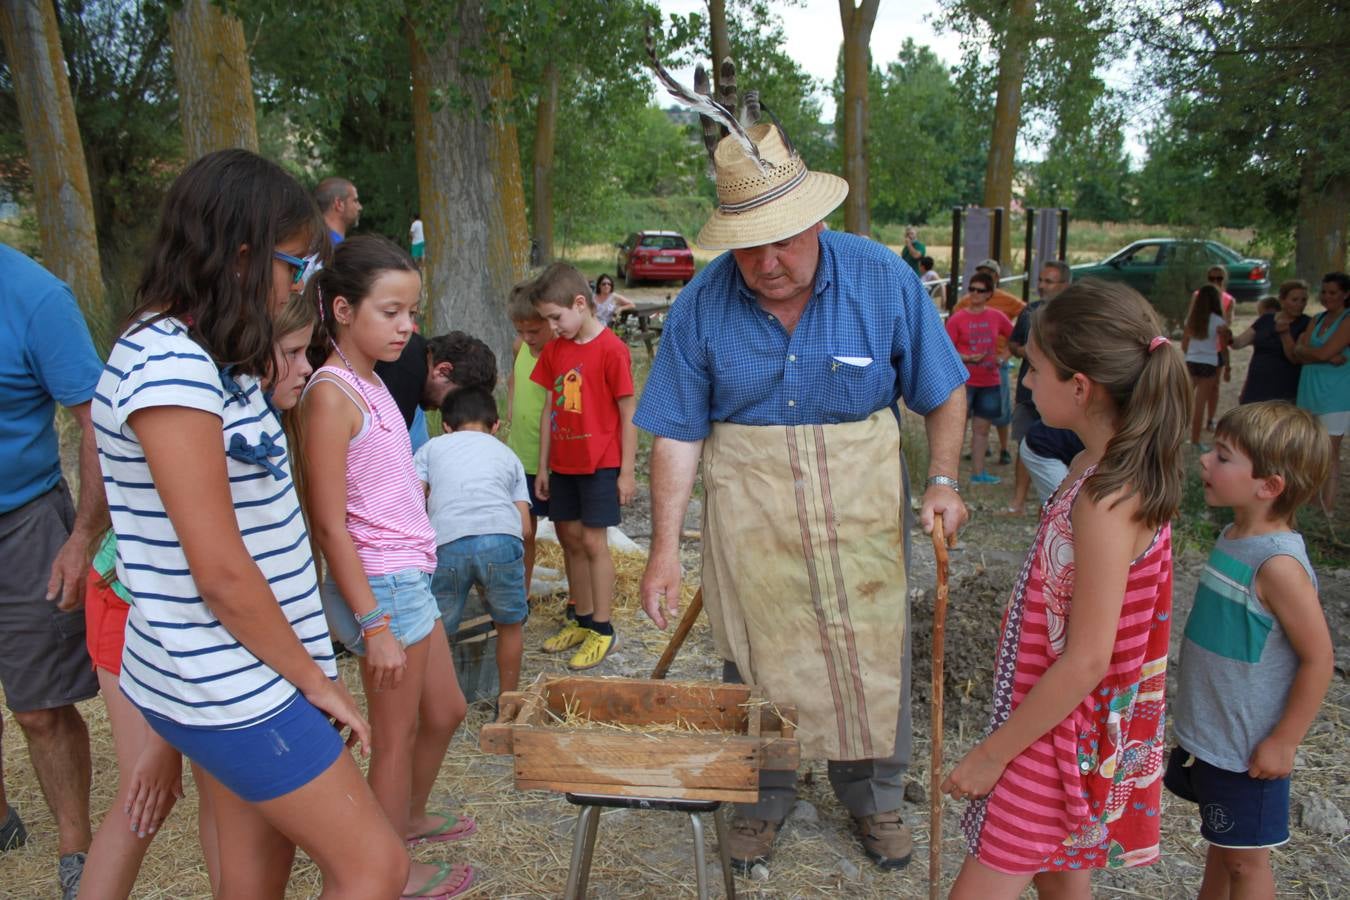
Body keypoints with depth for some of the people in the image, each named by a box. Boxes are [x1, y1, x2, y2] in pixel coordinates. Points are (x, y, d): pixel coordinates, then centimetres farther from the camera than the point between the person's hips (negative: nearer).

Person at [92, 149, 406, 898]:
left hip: (230, 675, 9)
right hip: (226, 685, -9)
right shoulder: (169, 368, -22)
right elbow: (221, 571, -22)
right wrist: (315, 681, -11)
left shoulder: (195, 357, 8)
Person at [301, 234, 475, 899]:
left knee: (444, 711, 23)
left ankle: (412, 818, 47)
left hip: (410, 576, 9)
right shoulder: (332, 394, -18)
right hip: (383, 587, -9)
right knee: (396, 736, 9)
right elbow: (330, 524, -20)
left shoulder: (370, 381, 9)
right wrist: (374, 624, -19)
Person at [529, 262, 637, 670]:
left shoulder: (611, 349, -13)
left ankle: (603, 629, 7)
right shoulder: (553, 350, 7)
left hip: (601, 463, -7)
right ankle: (582, 620, 25)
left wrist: (627, 471, -10)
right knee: (570, 539, 12)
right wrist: (542, 466, 12)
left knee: (593, 541, -4)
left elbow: (627, 413, -11)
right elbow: (549, 410, 12)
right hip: (563, 463, 7)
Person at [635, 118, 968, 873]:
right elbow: (679, 433, -7)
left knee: (873, 652, 10)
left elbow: (944, 392, 1)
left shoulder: (883, 279, -10)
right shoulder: (703, 304, -10)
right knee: (754, 654, 11)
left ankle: (874, 796, 35)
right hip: (750, 509, 0)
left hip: (861, 505, 0)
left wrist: (943, 482, -10)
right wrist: (665, 548, -10)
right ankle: (765, 797, 35)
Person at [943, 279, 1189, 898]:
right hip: (1067, 724, 9)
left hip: (1062, 735, -9)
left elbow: (1086, 661, -26)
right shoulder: (1105, 467, -1)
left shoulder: (1105, 501, -29)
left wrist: (991, 753, -17)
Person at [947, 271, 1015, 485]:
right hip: (963, 381, -4)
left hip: (989, 382, 4)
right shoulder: (957, 318, -6)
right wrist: (967, 358, -20)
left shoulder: (996, 317, 5)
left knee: (982, 428, 12)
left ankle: (978, 473, 22)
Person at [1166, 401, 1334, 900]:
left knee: (1244, 857, 11)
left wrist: (1283, 742, -16)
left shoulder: (1278, 564, -26)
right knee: (1220, 841, 24)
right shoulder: (1233, 537, 0)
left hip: (1247, 747, -8)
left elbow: (1318, 658, -22)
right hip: (1205, 730, 8)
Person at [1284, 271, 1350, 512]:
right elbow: (1296, 355, 3)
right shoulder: (1318, 319, 13)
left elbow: (1323, 352, -17)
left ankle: (1327, 512, -5)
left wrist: (1302, 349, -1)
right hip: (1309, 392, 7)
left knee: (1329, 454, -7)